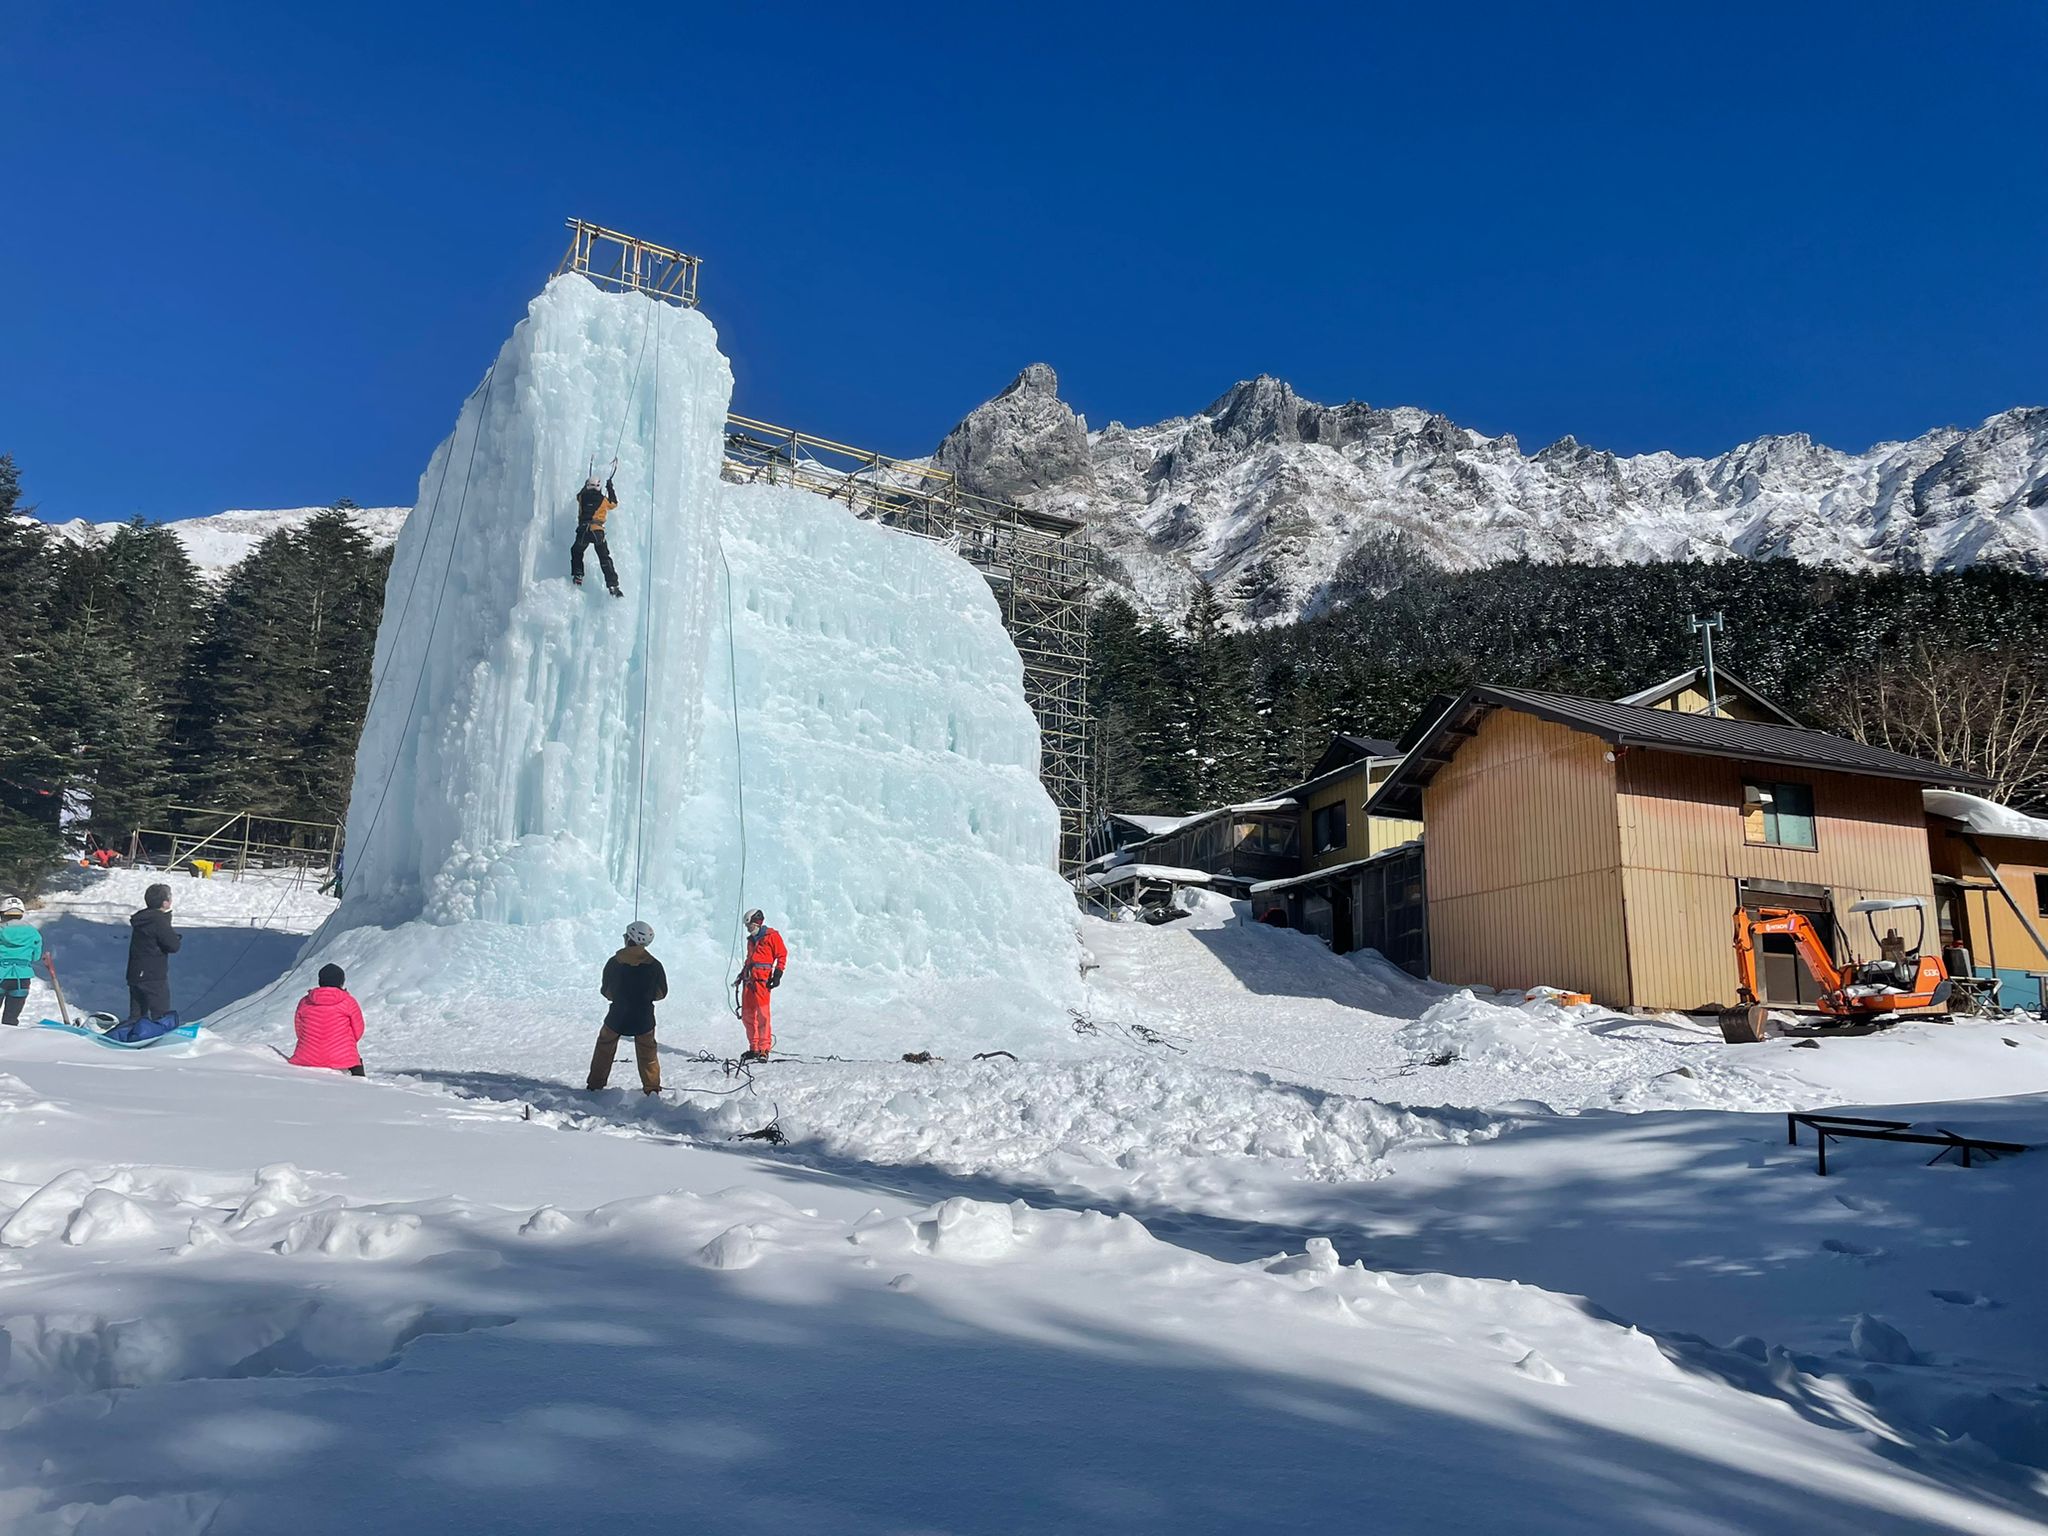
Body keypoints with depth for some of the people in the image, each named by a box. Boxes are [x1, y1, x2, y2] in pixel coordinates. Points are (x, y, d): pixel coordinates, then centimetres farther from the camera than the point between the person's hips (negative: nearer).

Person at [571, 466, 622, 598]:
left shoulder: (582, 497, 6)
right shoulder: (603, 499, 2)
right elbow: (614, 503, 23)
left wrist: (587, 485, 51)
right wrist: (610, 487, 32)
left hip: (583, 531, 1)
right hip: (598, 532, -1)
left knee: (576, 552, 27)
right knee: (605, 559, 2)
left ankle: (577, 576, 17)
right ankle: (612, 585, -6)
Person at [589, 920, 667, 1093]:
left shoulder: (614, 962, -12)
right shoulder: (654, 965, -11)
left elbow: (606, 991, -1)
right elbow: (661, 993, -1)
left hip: (618, 1016, 0)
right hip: (644, 1018, 0)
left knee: (605, 1048, 20)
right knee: (647, 1052, 16)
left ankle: (595, 1084, 26)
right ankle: (652, 1087, 17)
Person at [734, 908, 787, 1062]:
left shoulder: (771, 936, 0)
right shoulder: (751, 939, 23)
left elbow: (782, 955, -3)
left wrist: (777, 975, -10)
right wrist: (741, 975, 25)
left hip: (762, 979, -8)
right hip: (749, 979, 8)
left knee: (762, 1014, -14)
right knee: (747, 1015, 6)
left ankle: (764, 1050, -12)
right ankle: (754, 1048, 15)